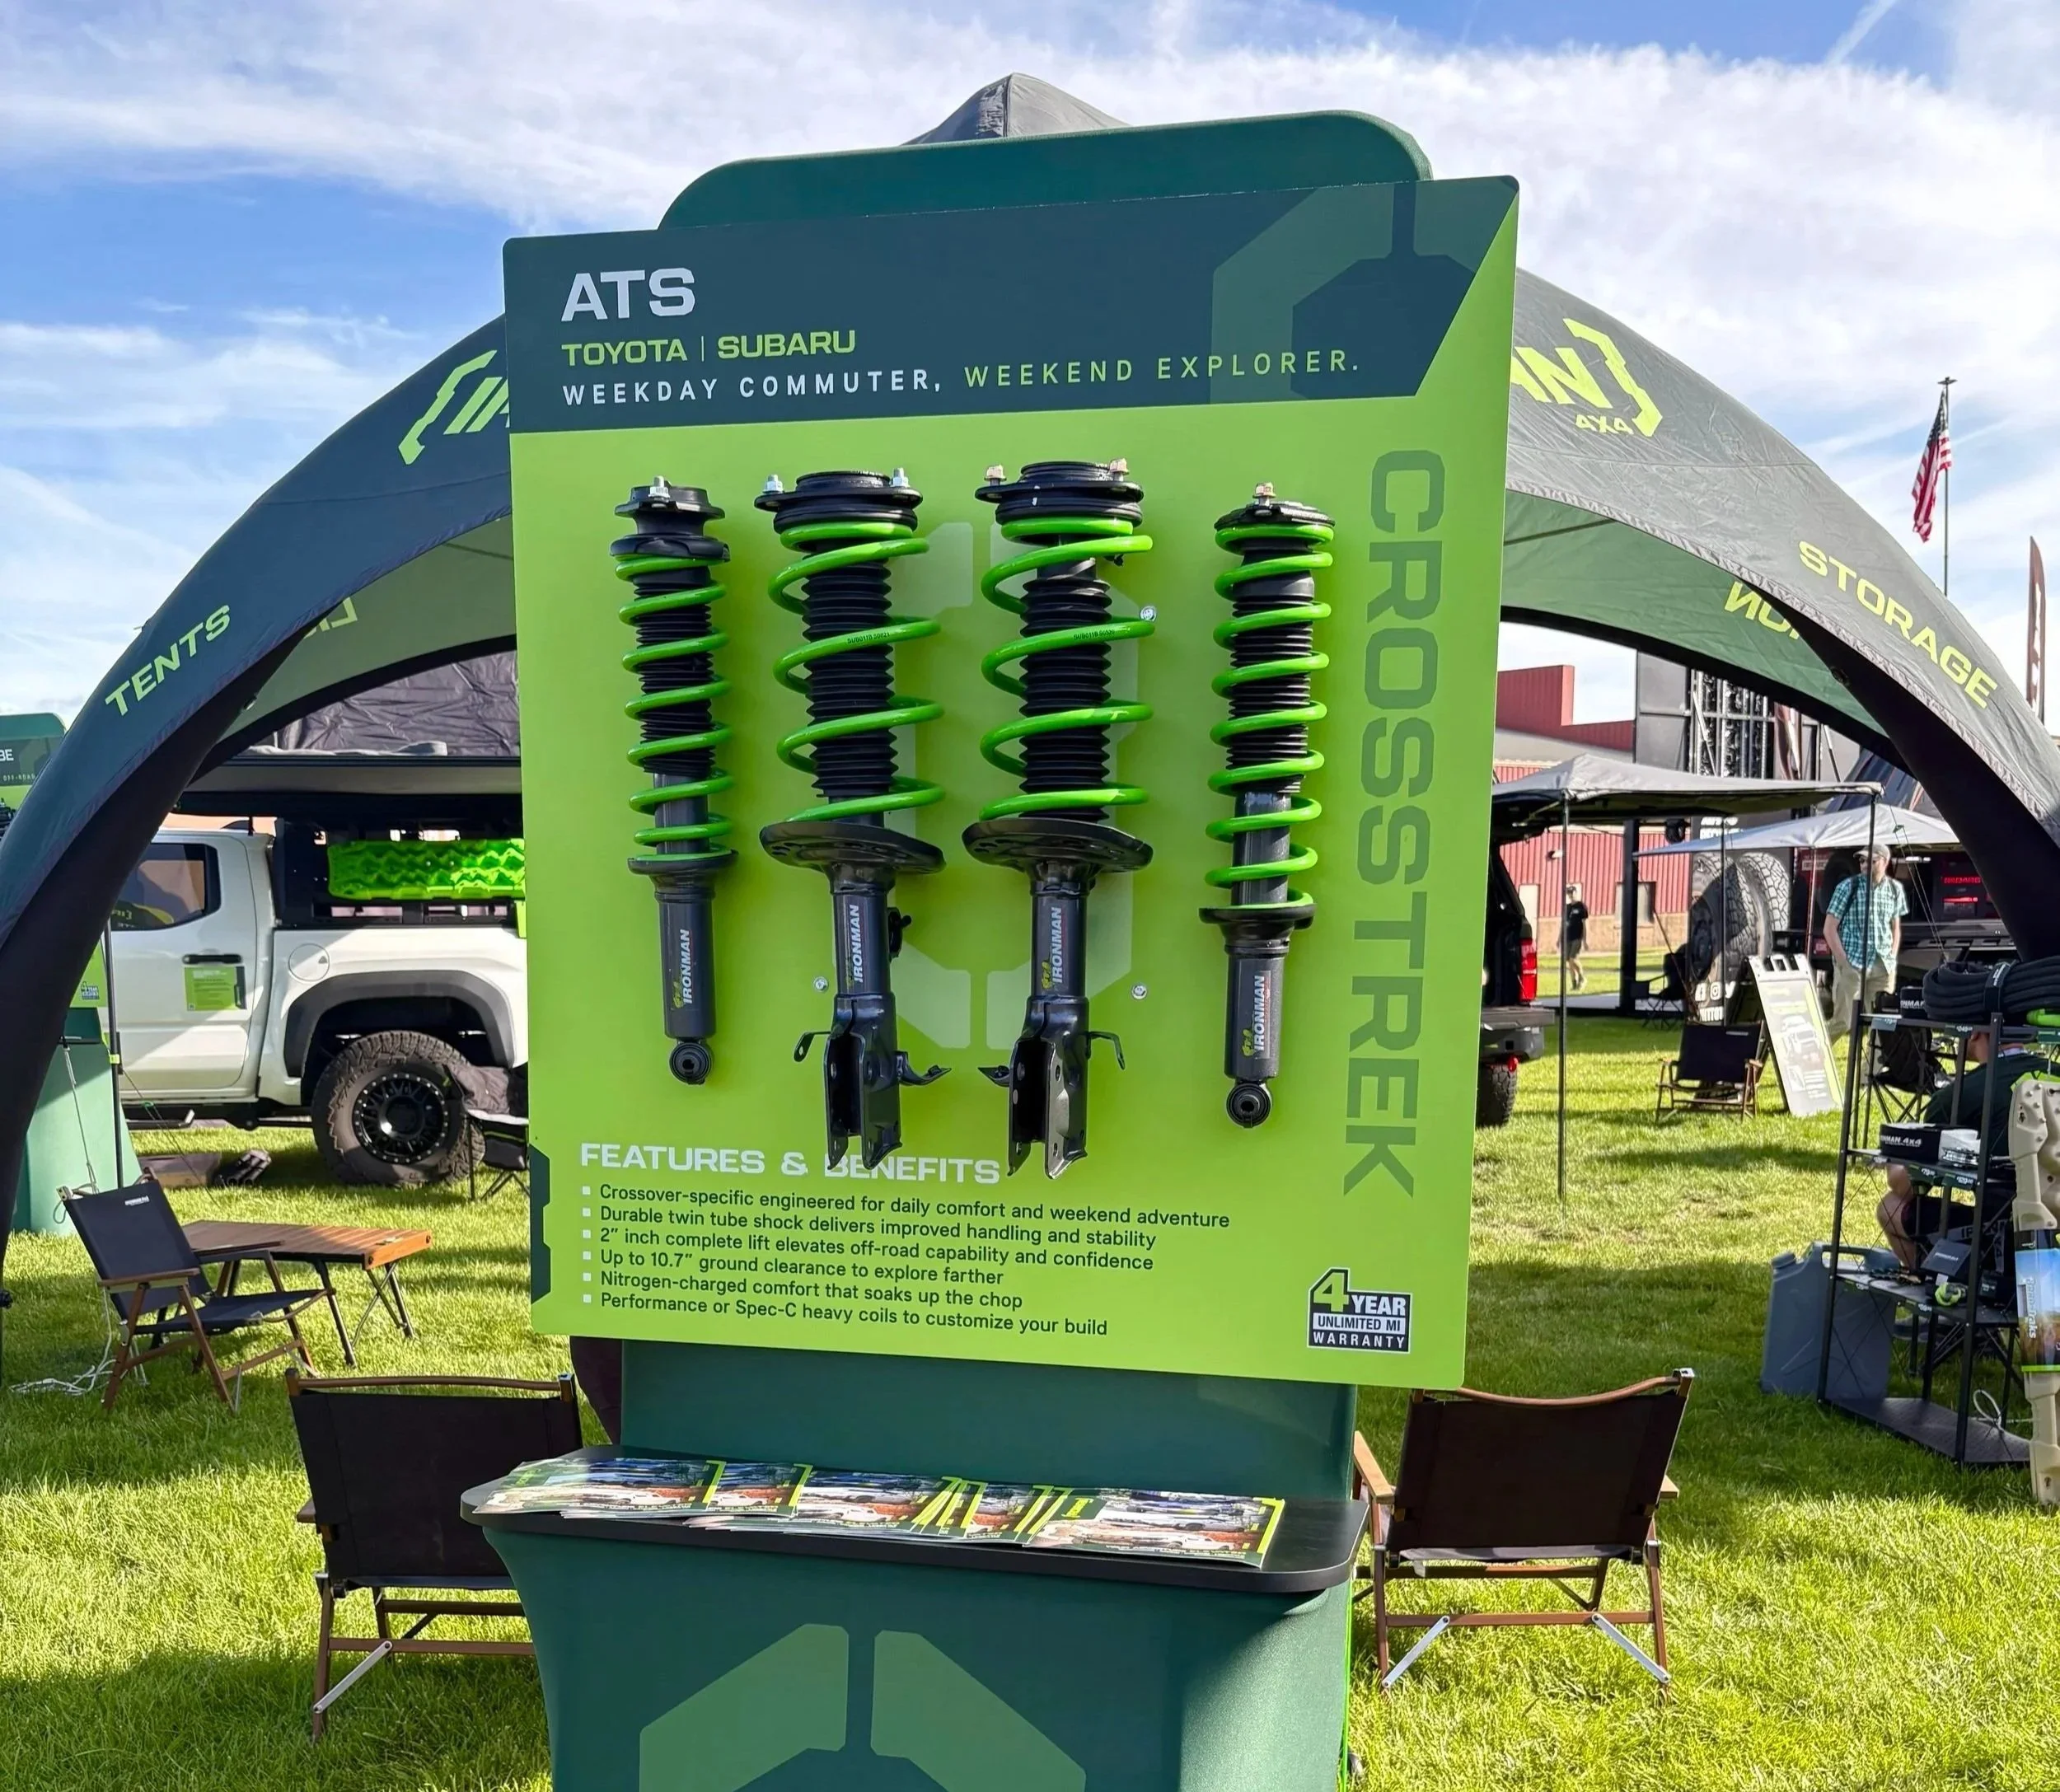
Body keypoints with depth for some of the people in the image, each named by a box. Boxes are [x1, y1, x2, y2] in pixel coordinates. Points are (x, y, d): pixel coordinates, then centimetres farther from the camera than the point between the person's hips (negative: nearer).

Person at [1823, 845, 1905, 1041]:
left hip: (1882, 966, 4)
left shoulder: (1895, 889, 8)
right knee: (1843, 1021, -8)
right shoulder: (1848, 887, -4)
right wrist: (1844, 962, -10)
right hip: (1852, 965, -4)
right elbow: (1829, 928, -4)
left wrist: (1892, 959, 8)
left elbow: (1896, 927, 19)